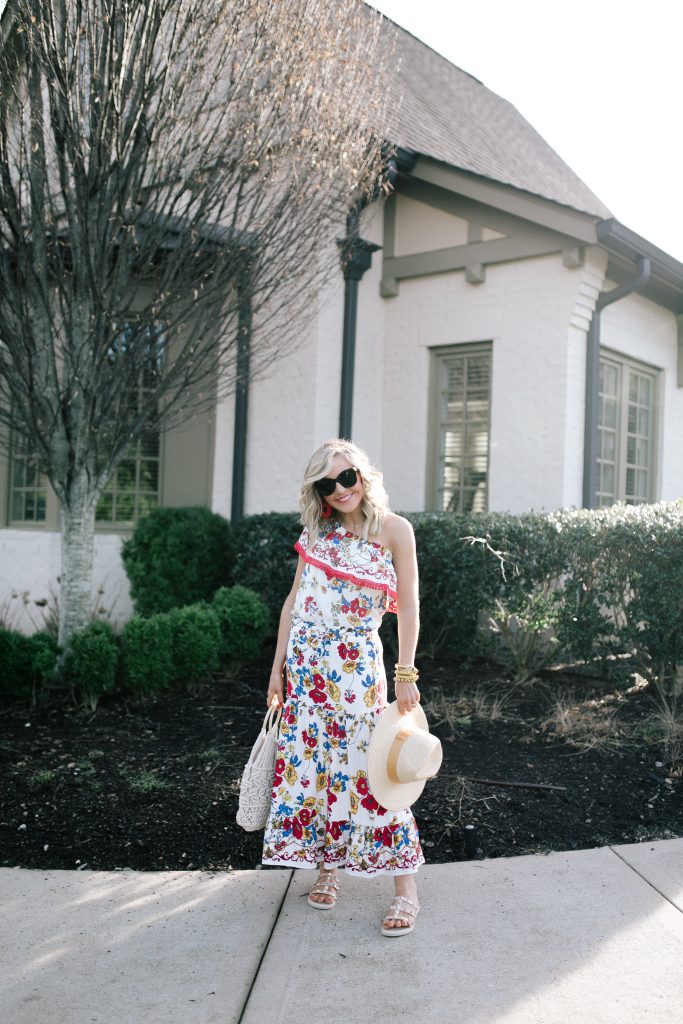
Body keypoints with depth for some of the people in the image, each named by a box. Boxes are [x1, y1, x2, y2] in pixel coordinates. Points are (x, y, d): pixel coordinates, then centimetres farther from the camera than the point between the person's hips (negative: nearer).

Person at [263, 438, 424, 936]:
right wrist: (278, 666, 9)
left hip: (358, 663, -4)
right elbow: (294, 600, 11)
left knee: (368, 765, -6)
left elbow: (408, 606, -4)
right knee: (309, 762, 7)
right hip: (306, 661, 4)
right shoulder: (316, 532, 8)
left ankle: (406, 889, 3)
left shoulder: (393, 529, -3)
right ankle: (327, 869, 23)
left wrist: (406, 674, -9)